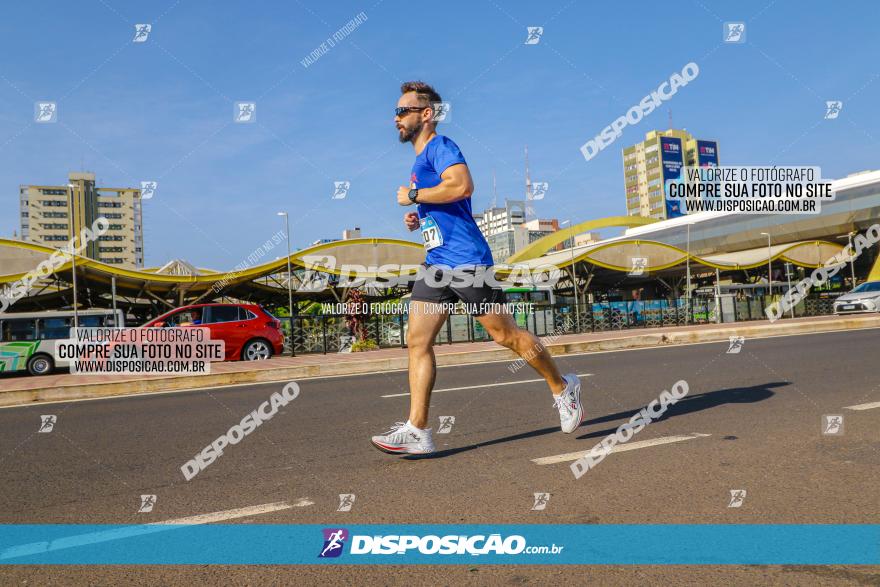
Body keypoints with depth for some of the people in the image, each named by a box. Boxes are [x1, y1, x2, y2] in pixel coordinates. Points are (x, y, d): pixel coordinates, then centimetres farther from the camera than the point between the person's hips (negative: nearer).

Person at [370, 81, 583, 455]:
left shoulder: (440, 146, -6)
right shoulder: (421, 160, 23)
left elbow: (463, 186, -26)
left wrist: (412, 195, -15)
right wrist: (419, 218, 17)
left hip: (465, 260, -9)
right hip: (436, 263, 9)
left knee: (505, 335, 0)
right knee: (417, 341, 0)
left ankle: (562, 388, 20)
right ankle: (417, 430, 1)